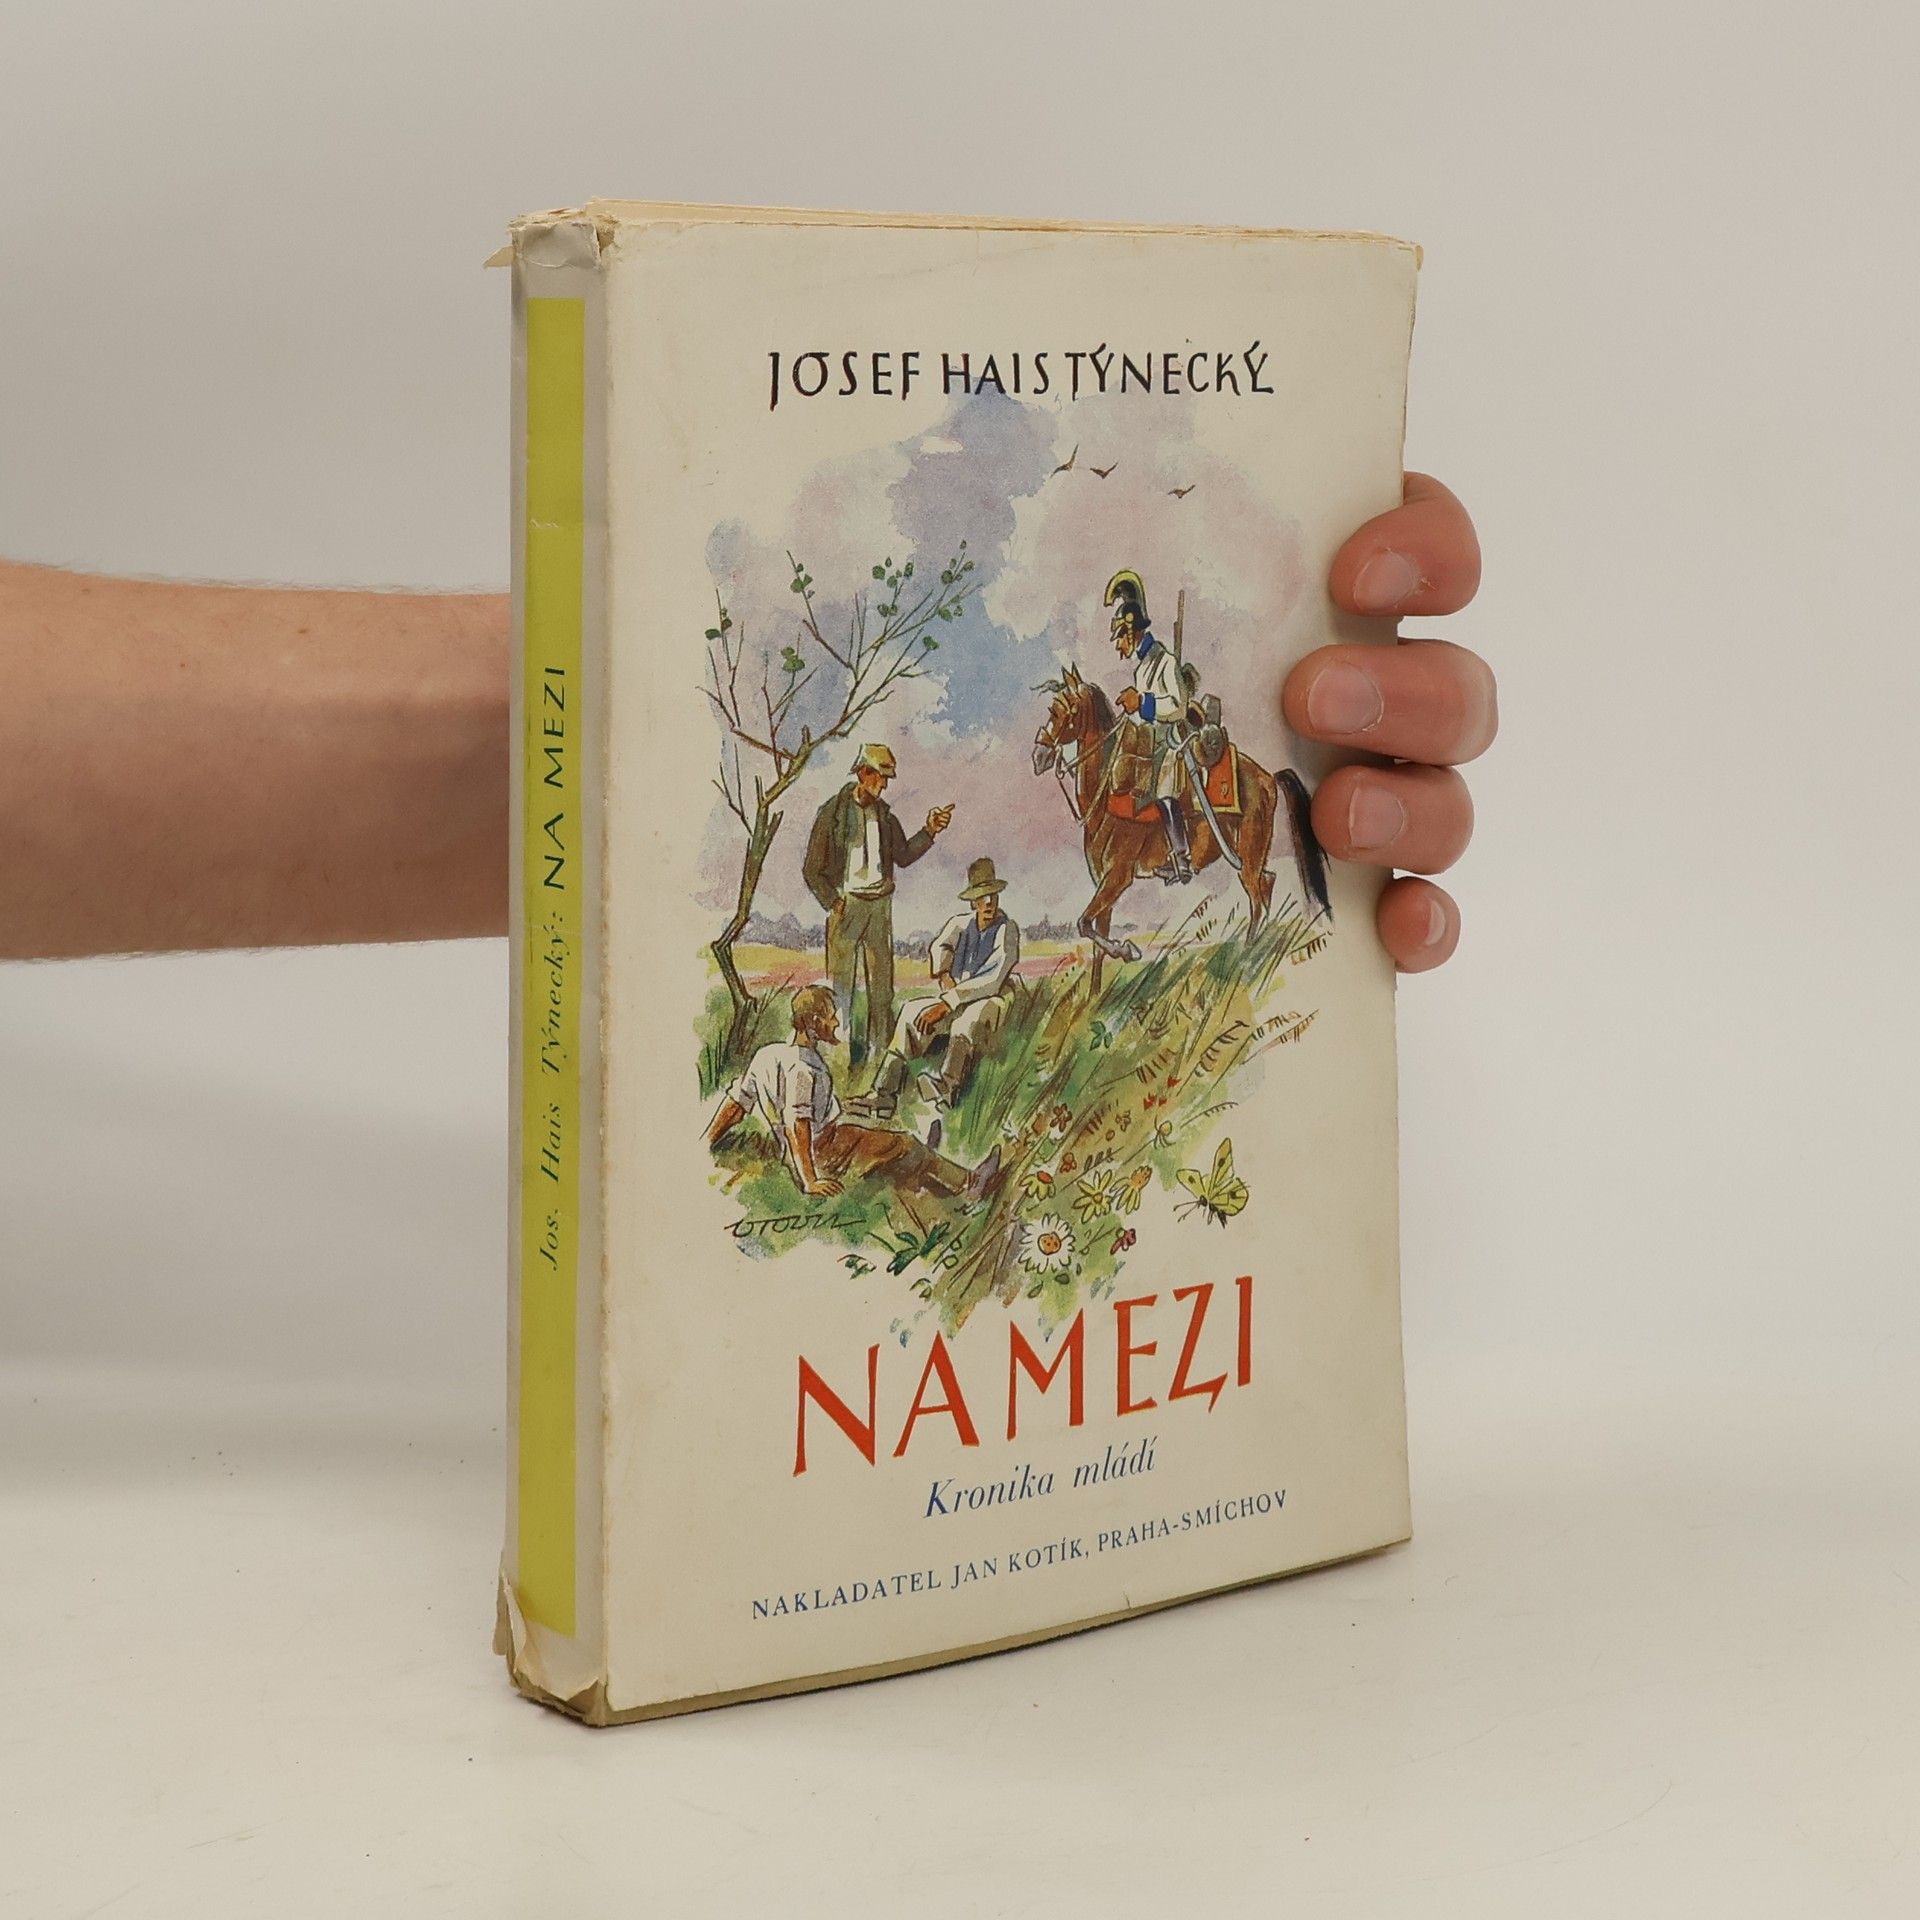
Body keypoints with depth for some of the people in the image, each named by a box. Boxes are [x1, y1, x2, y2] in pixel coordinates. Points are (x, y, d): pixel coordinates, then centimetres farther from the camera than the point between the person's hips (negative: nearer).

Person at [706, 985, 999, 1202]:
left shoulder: (767, 1054, 4)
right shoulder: (804, 1067, -24)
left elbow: (736, 1101, 8)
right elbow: (796, 1124, -30)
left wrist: (705, 1147, 14)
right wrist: (810, 1181, -30)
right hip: (823, 1157, -9)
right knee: (905, 1146, 3)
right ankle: (968, 1184, 17)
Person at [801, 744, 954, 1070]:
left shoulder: (884, 814, 9)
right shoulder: (832, 814, -7)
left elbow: (903, 856, 17)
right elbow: (812, 871, -4)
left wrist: (929, 832, 4)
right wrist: (834, 904, -11)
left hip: (879, 905, 5)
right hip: (846, 904, -5)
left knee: (882, 984, 7)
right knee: (841, 982, -5)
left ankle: (879, 1052, 14)